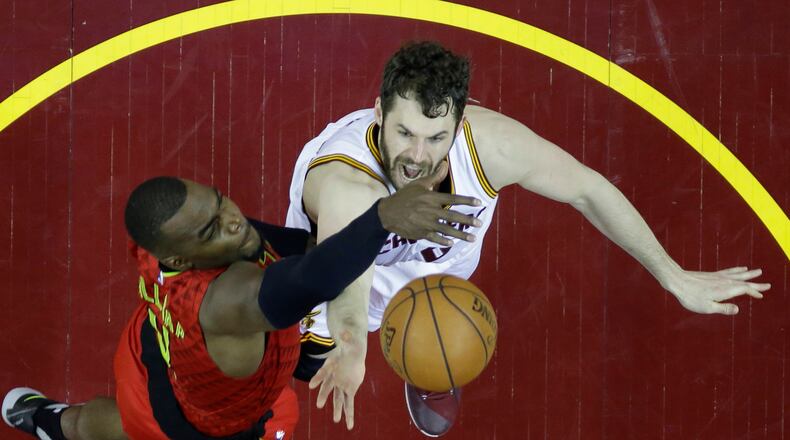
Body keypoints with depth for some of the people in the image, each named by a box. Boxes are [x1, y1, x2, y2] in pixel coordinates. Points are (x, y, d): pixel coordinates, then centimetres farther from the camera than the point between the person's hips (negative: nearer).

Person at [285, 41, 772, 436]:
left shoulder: (490, 144, -41)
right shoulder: (344, 184, -53)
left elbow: (587, 189, -24)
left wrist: (675, 278, -19)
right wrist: (351, 349, -96)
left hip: (440, 252, 3)